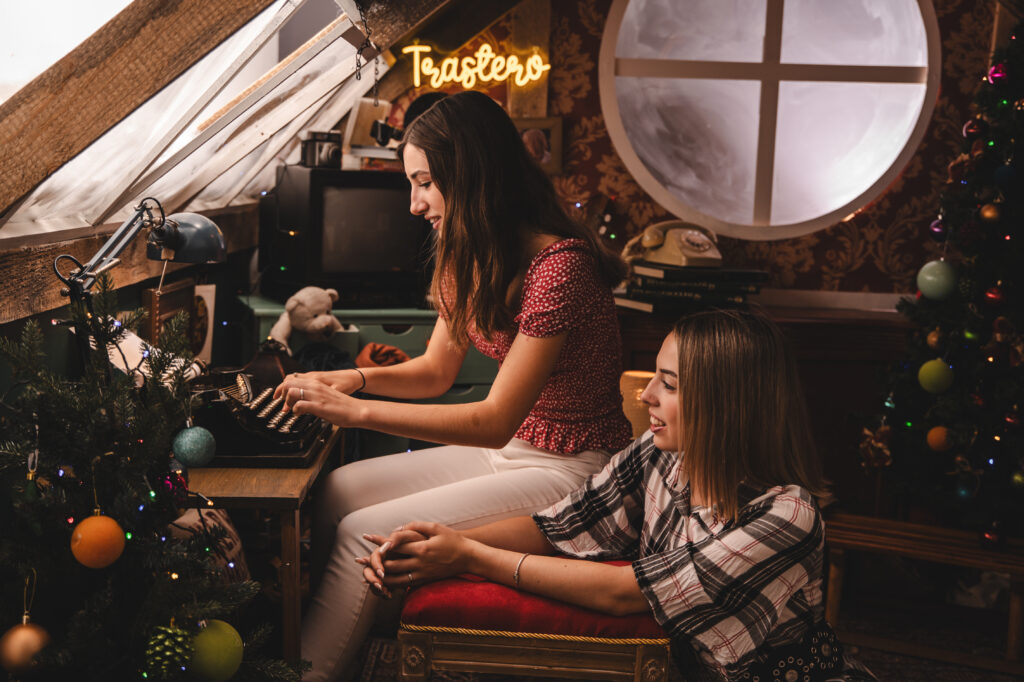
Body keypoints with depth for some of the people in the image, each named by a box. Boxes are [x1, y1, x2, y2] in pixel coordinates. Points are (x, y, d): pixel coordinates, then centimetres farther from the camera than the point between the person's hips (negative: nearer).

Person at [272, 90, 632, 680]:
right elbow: (437, 370, 13)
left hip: (571, 470, -9)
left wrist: (356, 411, -25)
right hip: (509, 450, 9)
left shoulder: (559, 265, -24)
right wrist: (356, 378, -6)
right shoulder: (474, 256, 4)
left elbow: (495, 419, -25)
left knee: (364, 533, -17)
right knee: (335, 492, -4)